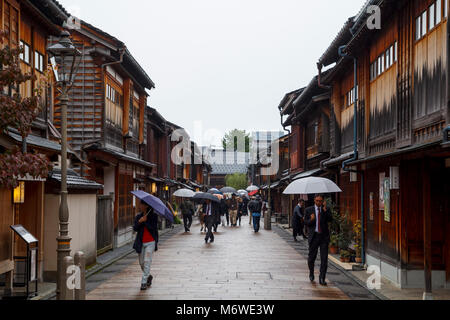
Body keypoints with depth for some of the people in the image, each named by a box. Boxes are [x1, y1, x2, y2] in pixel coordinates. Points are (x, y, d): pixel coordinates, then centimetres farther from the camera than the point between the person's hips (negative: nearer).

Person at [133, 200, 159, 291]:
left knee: (147, 261, -10)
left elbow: (153, 228, -12)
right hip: (141, 242, 4)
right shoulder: (138, 216, 7)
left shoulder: (153, 216, -3)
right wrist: (139, 222, -20)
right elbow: (135, 229, -3)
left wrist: (145, 221, -18)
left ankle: (144, 282, -7)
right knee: (142, 263, 10)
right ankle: (148, 276, 35)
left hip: (150, 242, -4)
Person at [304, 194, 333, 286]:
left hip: (324, 236, 0)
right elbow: (306, 222, 1)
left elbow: (330, 219, -9)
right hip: (314, 236, 0)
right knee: (312, 257, 7)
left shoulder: (326, 210, 6)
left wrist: (325, 210, -17)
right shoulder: (309, 210, 4)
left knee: (324, 258, -4)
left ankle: (322, 279, 3)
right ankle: (311, 273, 34)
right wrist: (311, 220, -20)